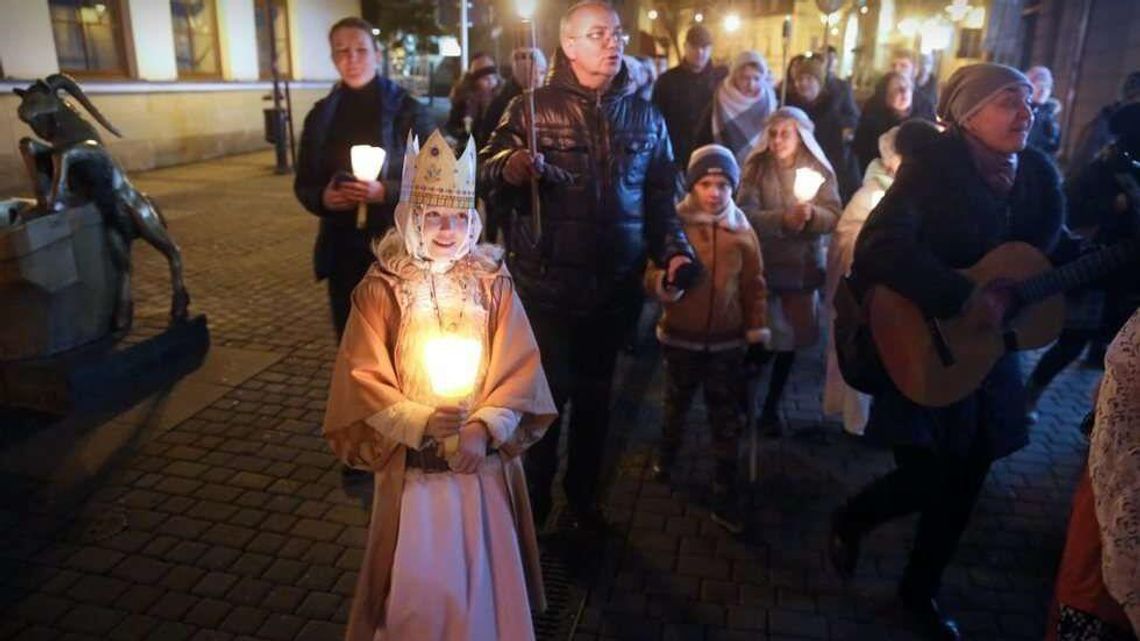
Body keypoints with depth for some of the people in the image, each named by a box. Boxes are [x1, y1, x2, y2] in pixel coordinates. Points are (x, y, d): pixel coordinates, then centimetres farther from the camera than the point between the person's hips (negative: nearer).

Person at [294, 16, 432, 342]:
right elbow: (303, 184, 12)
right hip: (343, 250, 3)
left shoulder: (406, 109, -2)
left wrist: (385, 192, -21)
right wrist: (323, 198, -11)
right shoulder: (322, 115, 8)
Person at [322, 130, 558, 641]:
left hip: (484, 460, 2)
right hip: (411, 465, -1)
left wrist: (485, 427, -18)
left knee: (483, 577, 14)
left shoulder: (494, 283, -4)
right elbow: (364, 379, -9)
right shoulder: (381, 289, -9)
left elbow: (520, 368, -5)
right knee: (418, 584, 8)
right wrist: (420, 421, -21)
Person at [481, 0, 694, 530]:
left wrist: (674, 249, 0)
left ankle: (583, 496, 33)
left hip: (614, 287, 3)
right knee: (543, 393, 4)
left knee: (595, 395, 15)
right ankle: (532, 499, 26)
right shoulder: (533, 106, -2)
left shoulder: (645, 116, 9)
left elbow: (660, 195, 14)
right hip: (545, 284, -3)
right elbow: (487, 167, -6)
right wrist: (510, 167, -29)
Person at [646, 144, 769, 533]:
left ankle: (725, 498, 16)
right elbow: (651, 279, -10)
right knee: (676, 406, 22)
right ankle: (667, 453, 51)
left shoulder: (743, 232, -3)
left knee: (727, 421, 5)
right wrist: (668, 282, -33)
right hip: (681, 337, 0)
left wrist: (757, 336, 1)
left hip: (727, 342, 0)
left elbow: (754, 288, 3)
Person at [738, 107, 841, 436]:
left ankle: (772, 406, 28)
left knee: (790, 338, 11)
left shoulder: (819, 170, 2)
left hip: (802, 266, 2)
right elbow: (746, 214, -14)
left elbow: (833, 217, -4)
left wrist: (812, 214, -24)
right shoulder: (756, 167, -3)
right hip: (763, 265, -2)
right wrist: (783, 218, -28)